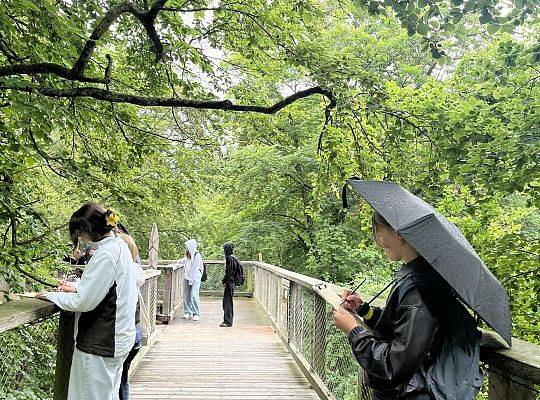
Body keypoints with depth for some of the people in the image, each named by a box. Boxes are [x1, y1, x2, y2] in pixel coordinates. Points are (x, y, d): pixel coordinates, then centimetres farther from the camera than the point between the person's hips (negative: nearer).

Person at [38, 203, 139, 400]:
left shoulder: (105, 254, -21)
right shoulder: (120, 246, 9)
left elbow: (82, 302, -21)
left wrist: (52, 295, -6)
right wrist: (76, 286, 11)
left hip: (100, 345, -10)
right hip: (117, 339, 10)